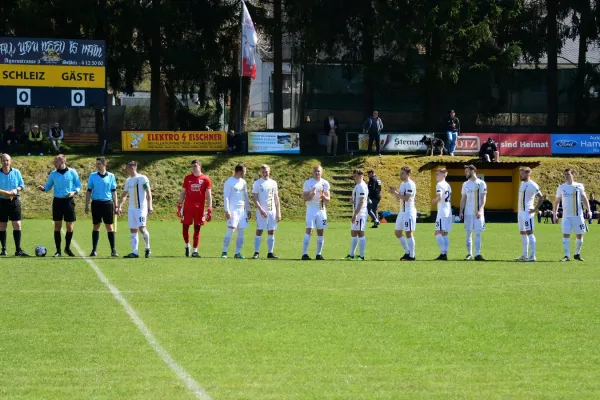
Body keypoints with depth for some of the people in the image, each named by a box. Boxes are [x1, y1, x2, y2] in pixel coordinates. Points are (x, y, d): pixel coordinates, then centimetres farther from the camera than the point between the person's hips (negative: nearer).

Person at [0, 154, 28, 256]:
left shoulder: (16, 172, 3)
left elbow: (22, 185, 8)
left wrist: (16, 189, -11)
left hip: (14, 201, 1)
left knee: (17, 225, -6)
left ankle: (18, 250, -5)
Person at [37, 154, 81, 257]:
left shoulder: (72, 172, -1)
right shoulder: (53, 174, 5)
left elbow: (78, 186, 4)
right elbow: (48, 186, 11)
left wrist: (74, 192, -14)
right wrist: (43, 188, -10)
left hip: (69, 201, -1)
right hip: (57, 201, 1)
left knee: (70, 227, -1)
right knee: (57, 226, 2)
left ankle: (67, 248, 18)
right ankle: (58, 250, 8)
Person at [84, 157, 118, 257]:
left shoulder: (111, 176, 5)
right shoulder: (92, 176, 5)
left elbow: (114, 191, 8)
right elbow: (88, 191, 8)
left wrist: (116, 206, 3)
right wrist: (87, 205, 3)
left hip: (107, 203, 0)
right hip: (96, 203, 0)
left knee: (109, 226, -1)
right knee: (96, 226, 3)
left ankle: (113, 250, 0)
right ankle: (94, 250, 7)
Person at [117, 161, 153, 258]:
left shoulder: (142, 178, -5)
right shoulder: (128, 181, 15)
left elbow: (148, 193, -8)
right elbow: (124, 195, 23)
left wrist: (150, 206, -16)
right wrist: (119, 207, 15)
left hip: (141, 208, -7)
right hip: (131, 209, 7)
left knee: (142, 228, -15)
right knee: (132, 230, 2)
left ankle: (147, 248, 4)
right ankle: (134, 252, 3)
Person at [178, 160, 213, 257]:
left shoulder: (205, 179, 1)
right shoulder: (187, 178, 7)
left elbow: (209, 195, 1)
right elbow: (183, 192, 11)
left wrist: (210, 209, -6)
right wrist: (179, 206, 5)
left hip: (199, 207, -2)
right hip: (188, 207, 2)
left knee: (197, 228, 1)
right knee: (185, 226, 1)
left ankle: (195, 251, 5)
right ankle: (187, 245, 25)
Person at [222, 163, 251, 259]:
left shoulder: (243, 182, 15)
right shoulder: (229, 182, -7)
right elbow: (226, 197, -11)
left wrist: (248, 210, 18)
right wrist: (227, 211, -18)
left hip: (242, 210, 7)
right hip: (233, 210, -7)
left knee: (241, 232, 3)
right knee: (230, 231, -13)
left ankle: (238, 253, 7)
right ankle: (224, 252, -9)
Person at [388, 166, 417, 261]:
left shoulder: (410, 184, -13)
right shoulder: (402, 184, 16)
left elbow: (406, 198, -21)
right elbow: (399, 197, 19)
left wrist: (395, 193, -16)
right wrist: (394, 192, 1)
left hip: (409, 211, -10)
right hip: (402, 211, 10)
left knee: (408, 233, -7)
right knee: (398, 233, 11)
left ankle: (412, 256, -3)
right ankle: (407, 252, 20)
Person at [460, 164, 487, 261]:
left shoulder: (481, 183, -1)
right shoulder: (465, 184, 11)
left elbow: (483, 198, -5)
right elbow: (463, 199, 14)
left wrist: (480, 210, -17)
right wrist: (461, 211, 4)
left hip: (478, 213, -4)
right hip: (468, 212, 4)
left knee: (478, 233, -4)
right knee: (468, 233, 4)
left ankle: (477, 254, -3)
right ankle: (469, 254, 8)